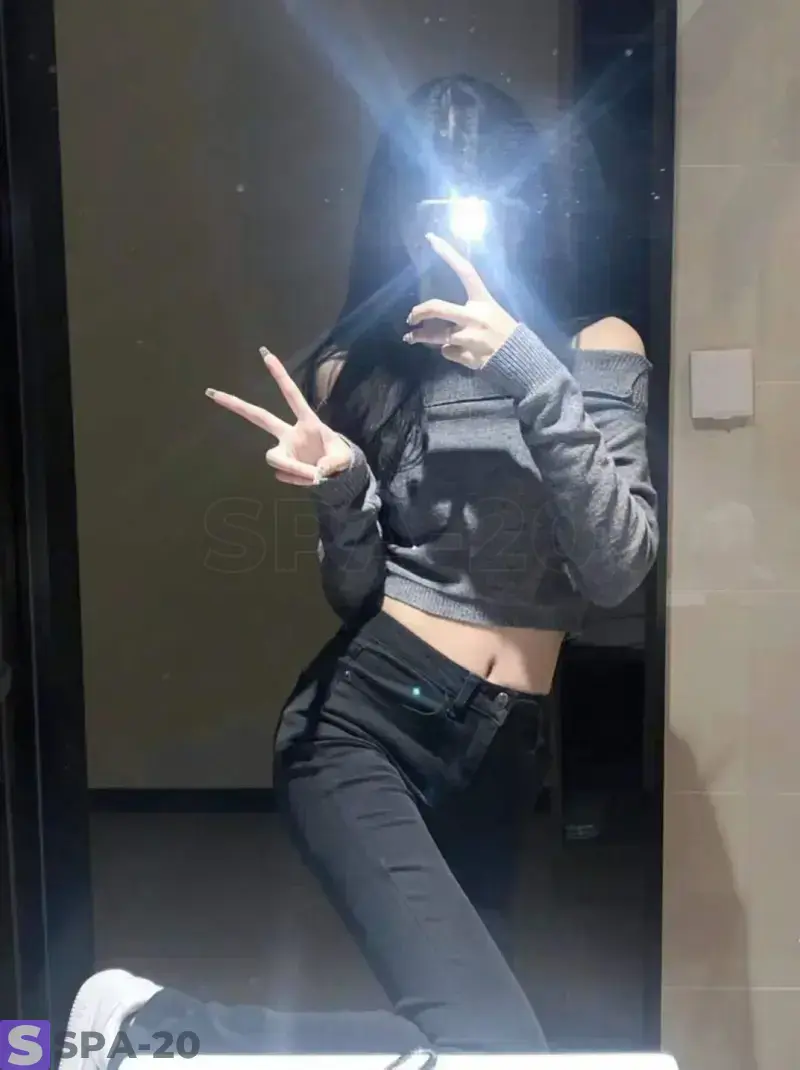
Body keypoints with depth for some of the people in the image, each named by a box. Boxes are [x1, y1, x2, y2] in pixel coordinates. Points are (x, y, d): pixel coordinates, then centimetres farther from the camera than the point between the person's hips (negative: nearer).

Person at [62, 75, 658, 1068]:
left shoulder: (594, 349, 3)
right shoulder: (359, 364, 4)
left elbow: (616, 568, -10)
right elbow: (354, 593, 6)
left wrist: (531, 376, -19)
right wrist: (339, 492, -14)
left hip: (502, 751, 3)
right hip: (362, 722, -3)